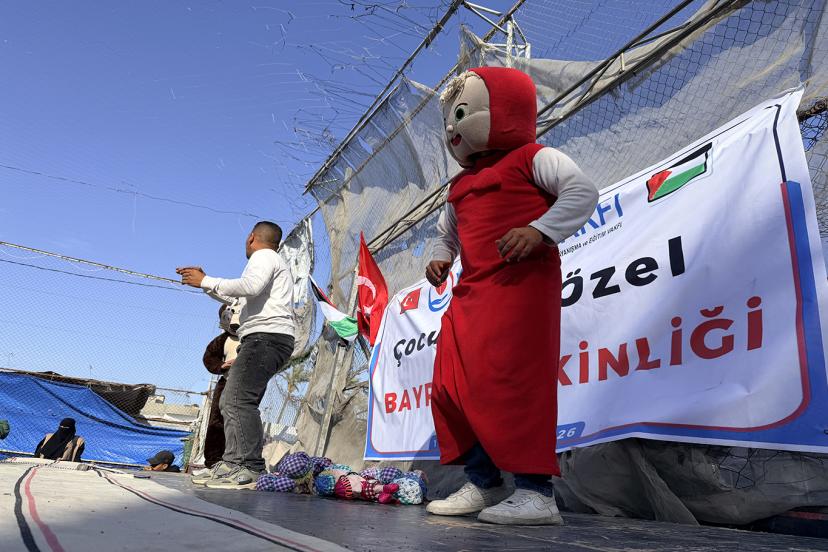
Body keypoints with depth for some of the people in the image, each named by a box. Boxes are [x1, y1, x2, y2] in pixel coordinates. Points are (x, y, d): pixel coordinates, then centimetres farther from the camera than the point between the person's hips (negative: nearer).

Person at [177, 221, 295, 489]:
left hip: (266, 337, -11)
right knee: (230, 402, 9)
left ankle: (250, 470, -23)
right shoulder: (273, 261, 33)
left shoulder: (263, 256, 0)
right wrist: (204, 281, 33)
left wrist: (206, 282, -11)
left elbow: (250, 286, -22)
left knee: (239, 399, -19)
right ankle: (233, 464, 7)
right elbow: (233, 296, 39)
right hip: (265, 340, 11)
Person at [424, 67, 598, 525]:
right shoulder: (460, 186, 25)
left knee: (509, 382, -16)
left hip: (521, 285, -9)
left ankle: (535, 492, -6)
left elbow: (582, 191, -11)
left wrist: (540, 230, -24)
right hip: (470, 293, 9)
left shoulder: (531, 158, 2)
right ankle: (483, 484, 17)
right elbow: (447, 232, 36)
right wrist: (441, 259, 14)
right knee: (452, 388, 6)